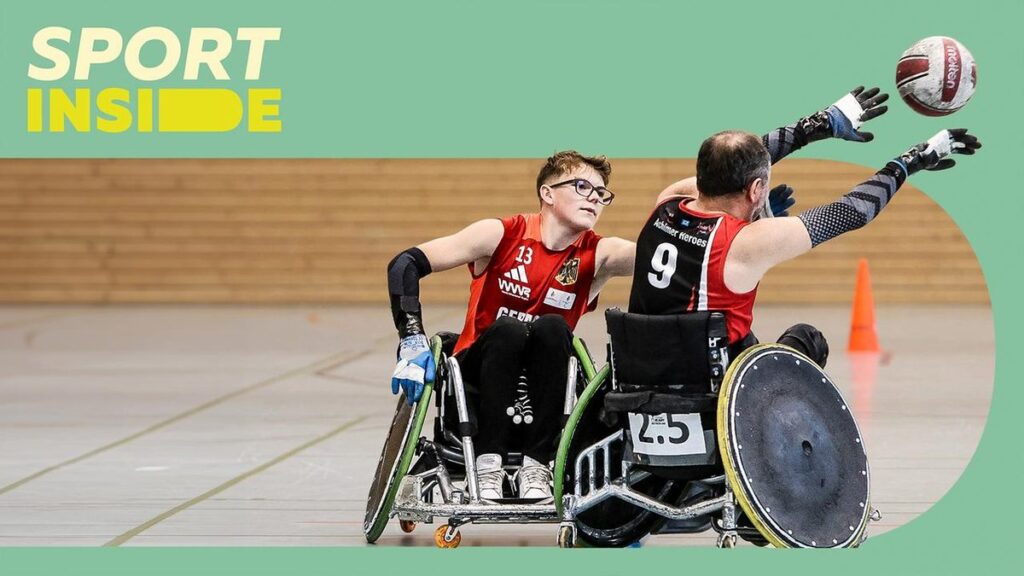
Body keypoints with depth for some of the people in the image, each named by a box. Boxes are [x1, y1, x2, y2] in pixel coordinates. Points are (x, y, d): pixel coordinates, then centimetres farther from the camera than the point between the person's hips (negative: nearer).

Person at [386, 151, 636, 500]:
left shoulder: (597, 255, -5)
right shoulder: (503, 235, -10)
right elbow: (404, 265, -13)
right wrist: (412, 341, -23)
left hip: (540, 388, 2)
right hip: (478, 377, -2)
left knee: (554, 328, -28)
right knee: (507, 330, -31)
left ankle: (536, 466, -28)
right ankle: (489, 464, -32)